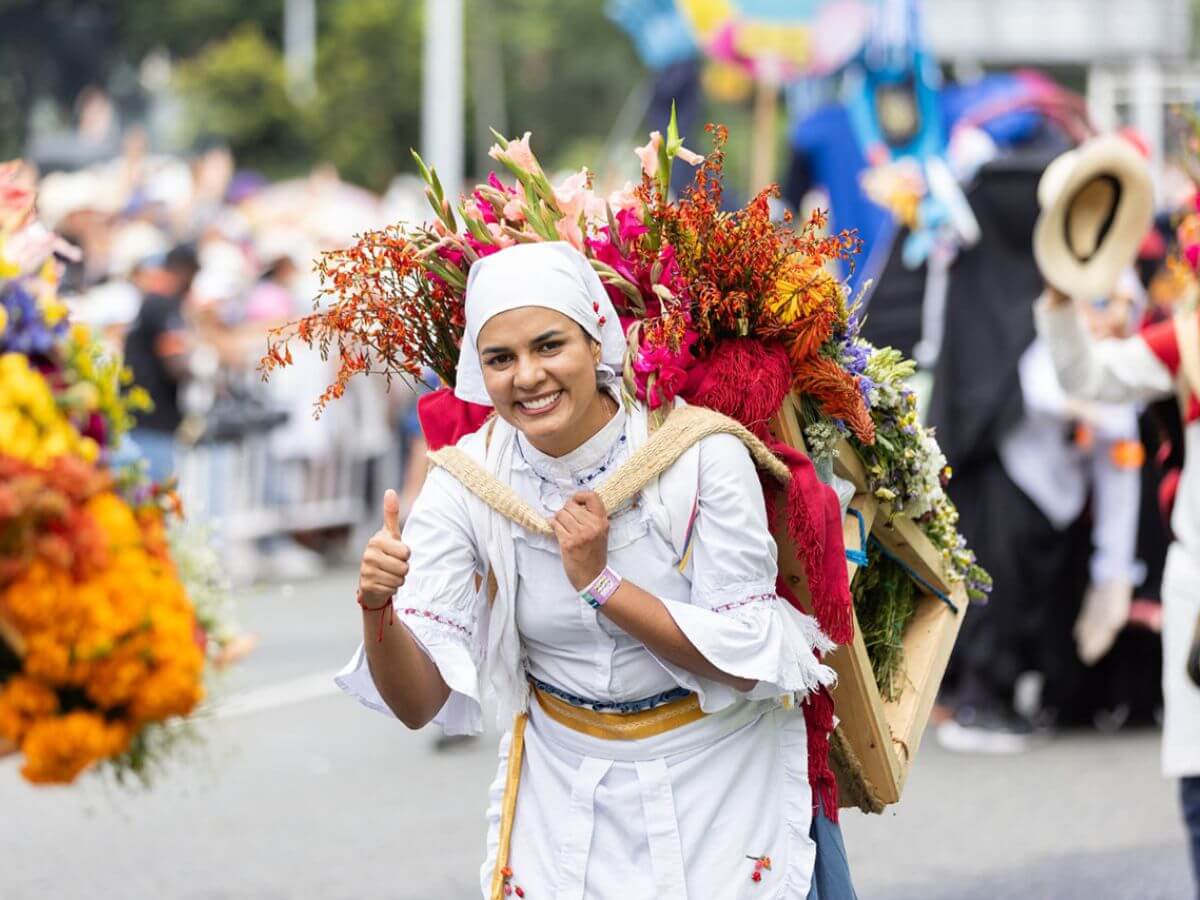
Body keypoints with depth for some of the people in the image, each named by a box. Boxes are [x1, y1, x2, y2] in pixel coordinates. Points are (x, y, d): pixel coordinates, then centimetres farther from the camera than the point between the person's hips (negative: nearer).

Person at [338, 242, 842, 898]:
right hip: (562, 788, 2)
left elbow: (744, 662, -19)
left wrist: (600, 583, -28)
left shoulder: (701, 454, -22)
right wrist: (377, 610, -37)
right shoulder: (468, 481, -14)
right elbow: (417, 702, -17)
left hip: (714, 782, -2)